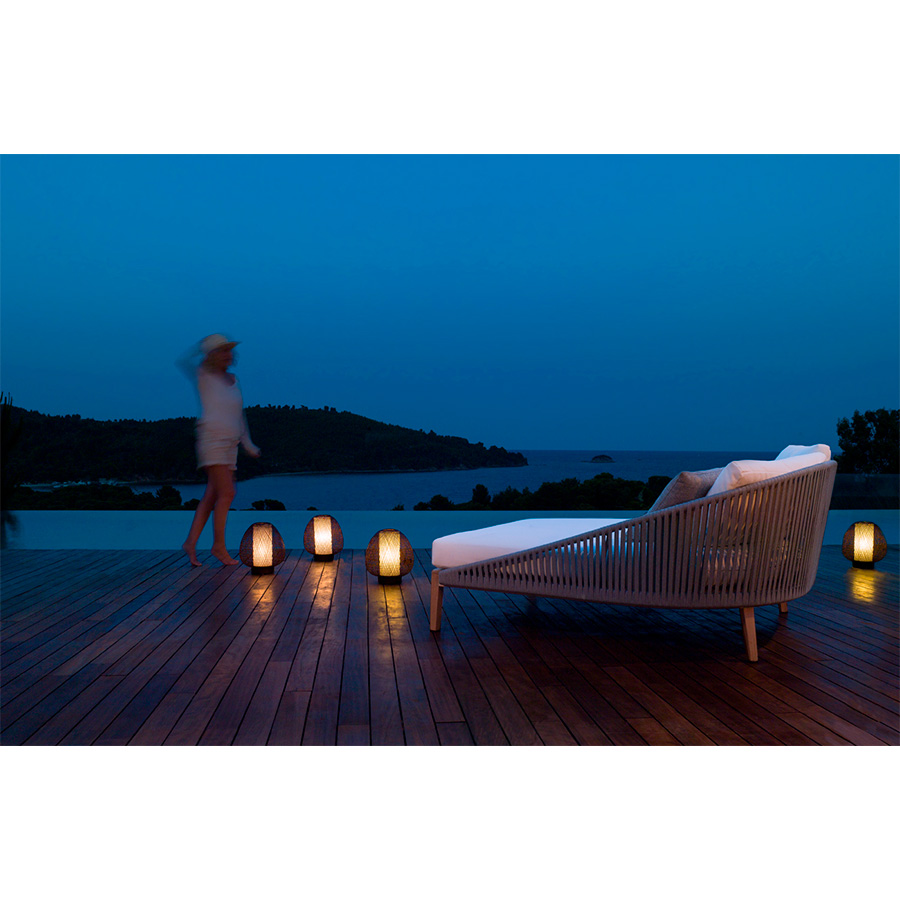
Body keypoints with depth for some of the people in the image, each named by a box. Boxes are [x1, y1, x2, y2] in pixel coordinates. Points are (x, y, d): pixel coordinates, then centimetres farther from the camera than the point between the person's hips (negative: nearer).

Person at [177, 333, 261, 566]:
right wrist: (200, 348, -3)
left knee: (211, 496, 5)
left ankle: (191, 542, 12)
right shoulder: (204, 376, -3)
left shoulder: (233, 380, 16)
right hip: (212, 440, -7)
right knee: (227, 492, -13)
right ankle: (219, 546, -4)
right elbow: (184, 362, -21)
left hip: (230, 444, 7)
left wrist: (248, 443, 20)